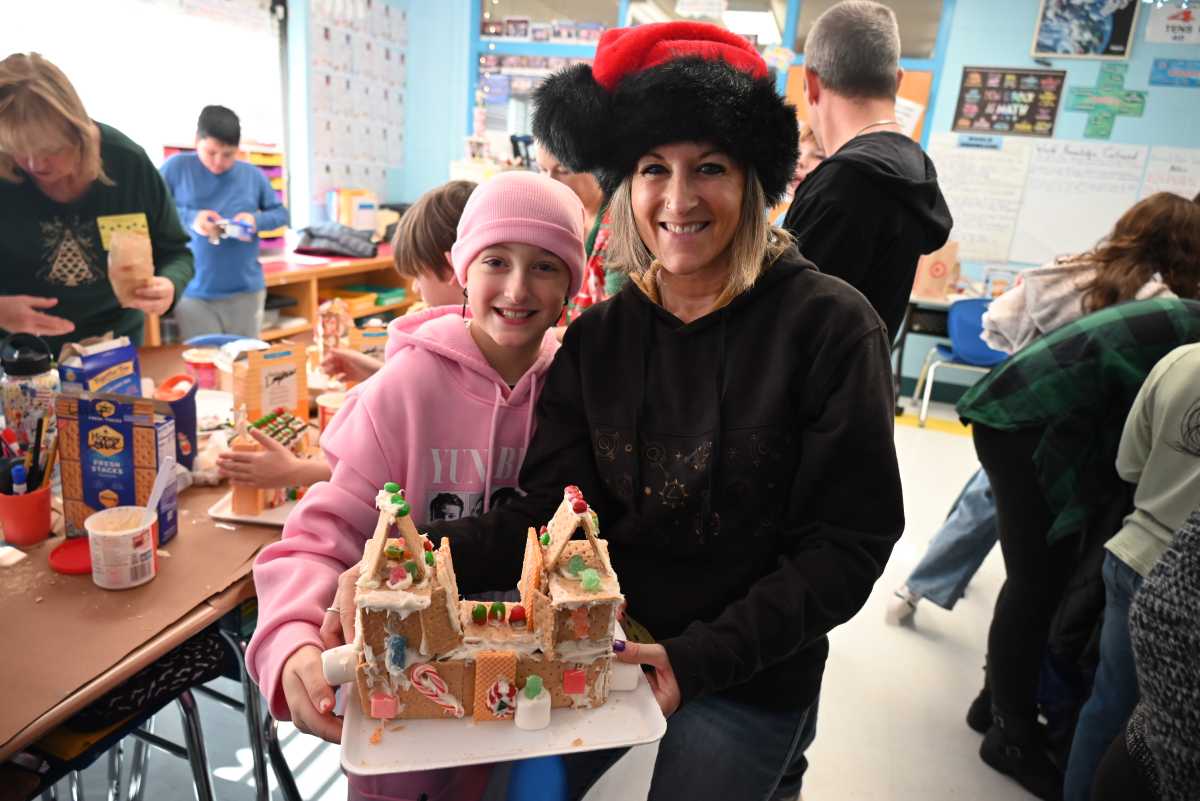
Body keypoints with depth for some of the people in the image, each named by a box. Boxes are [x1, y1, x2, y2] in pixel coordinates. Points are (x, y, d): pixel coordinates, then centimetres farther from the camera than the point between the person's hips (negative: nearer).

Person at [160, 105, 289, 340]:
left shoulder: (253, 175, 4)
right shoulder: (177, 167, 0)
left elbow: (280, 213, 11)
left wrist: (257, 220, -10)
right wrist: (189, 217, -17)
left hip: (246, 290, 2)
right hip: (193, 292, -1)